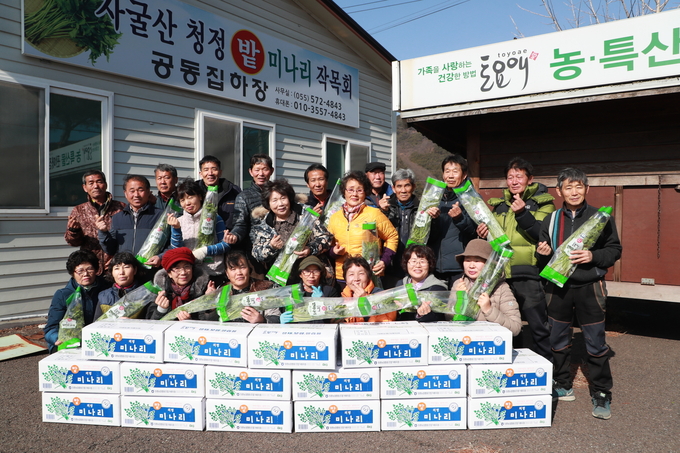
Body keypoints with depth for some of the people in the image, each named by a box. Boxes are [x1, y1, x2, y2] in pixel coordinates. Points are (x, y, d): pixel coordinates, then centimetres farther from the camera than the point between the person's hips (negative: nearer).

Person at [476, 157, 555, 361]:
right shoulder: (500, 205, 16)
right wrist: (484, 234, 2)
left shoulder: (542, 203, 0)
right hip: (501, 274, 6)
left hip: (528, 274, -5)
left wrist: (523, 214, -26)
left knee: (539, 327, -1)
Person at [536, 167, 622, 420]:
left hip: (589, 287, -3)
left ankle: (601, 395, 15)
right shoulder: (551, 220, 7)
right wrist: (543, 254, -7)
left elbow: (615, 249, 0)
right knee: (558, 339, 11)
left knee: (596, 342, 1)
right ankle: (562, 386, 28)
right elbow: (542, 256, 15)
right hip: (558, 287, 3)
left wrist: (593, 256, -17)